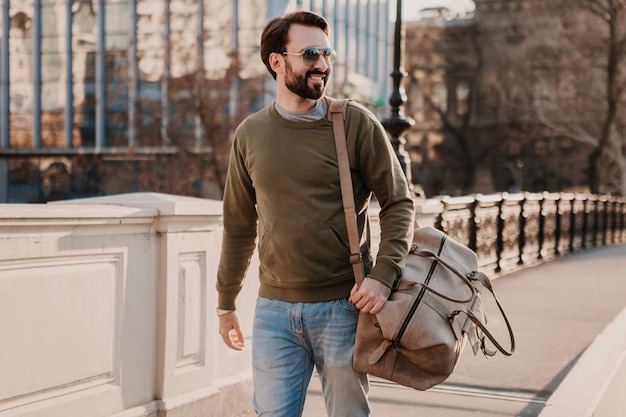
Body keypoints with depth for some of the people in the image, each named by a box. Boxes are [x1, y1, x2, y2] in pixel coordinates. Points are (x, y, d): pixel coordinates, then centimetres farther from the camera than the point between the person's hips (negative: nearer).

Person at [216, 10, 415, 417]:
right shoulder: (250, 134, 6)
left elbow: (399, 203, -1)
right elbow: (238, 226, 14)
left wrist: (383, 275, -16)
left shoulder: (357, 124, -3)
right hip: (275, 310, 2)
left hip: (344, 307, -2)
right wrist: (226, 303, 18)